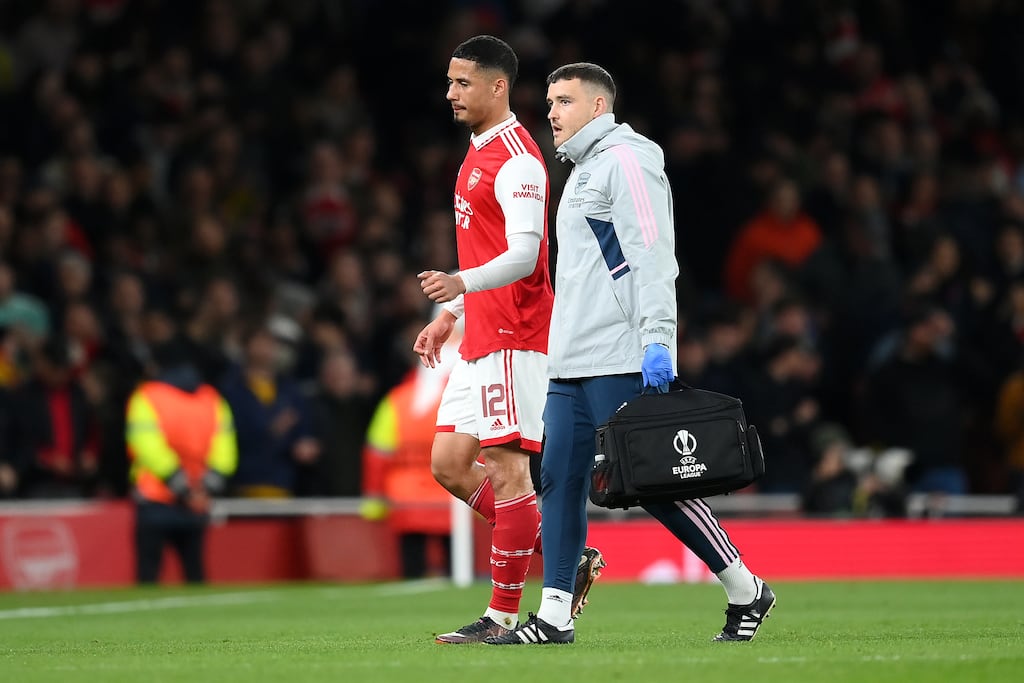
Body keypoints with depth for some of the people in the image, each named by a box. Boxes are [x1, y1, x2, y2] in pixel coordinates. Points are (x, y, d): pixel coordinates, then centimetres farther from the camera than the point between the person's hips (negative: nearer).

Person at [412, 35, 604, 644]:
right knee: (449, 463, 8)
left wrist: (463, 282, -39)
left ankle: (504, 617, -4)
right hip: (481, 337, 10)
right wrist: (449, 314, 24)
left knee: (506, 470, -8)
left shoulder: (517, 160, -14)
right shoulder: (479, 153, 19)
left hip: (513, 337, -10)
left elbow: (523, 254, -24)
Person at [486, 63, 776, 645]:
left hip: (621, 363, -10)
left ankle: (747, 592, 1)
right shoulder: (584, 170, 23)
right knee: (561, 479, 2)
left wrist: (657, 338, -24)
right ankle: (555, 616, 2)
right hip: (572, 362, 10)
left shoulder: (625, 160, -7)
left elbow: (652, 254, -16)